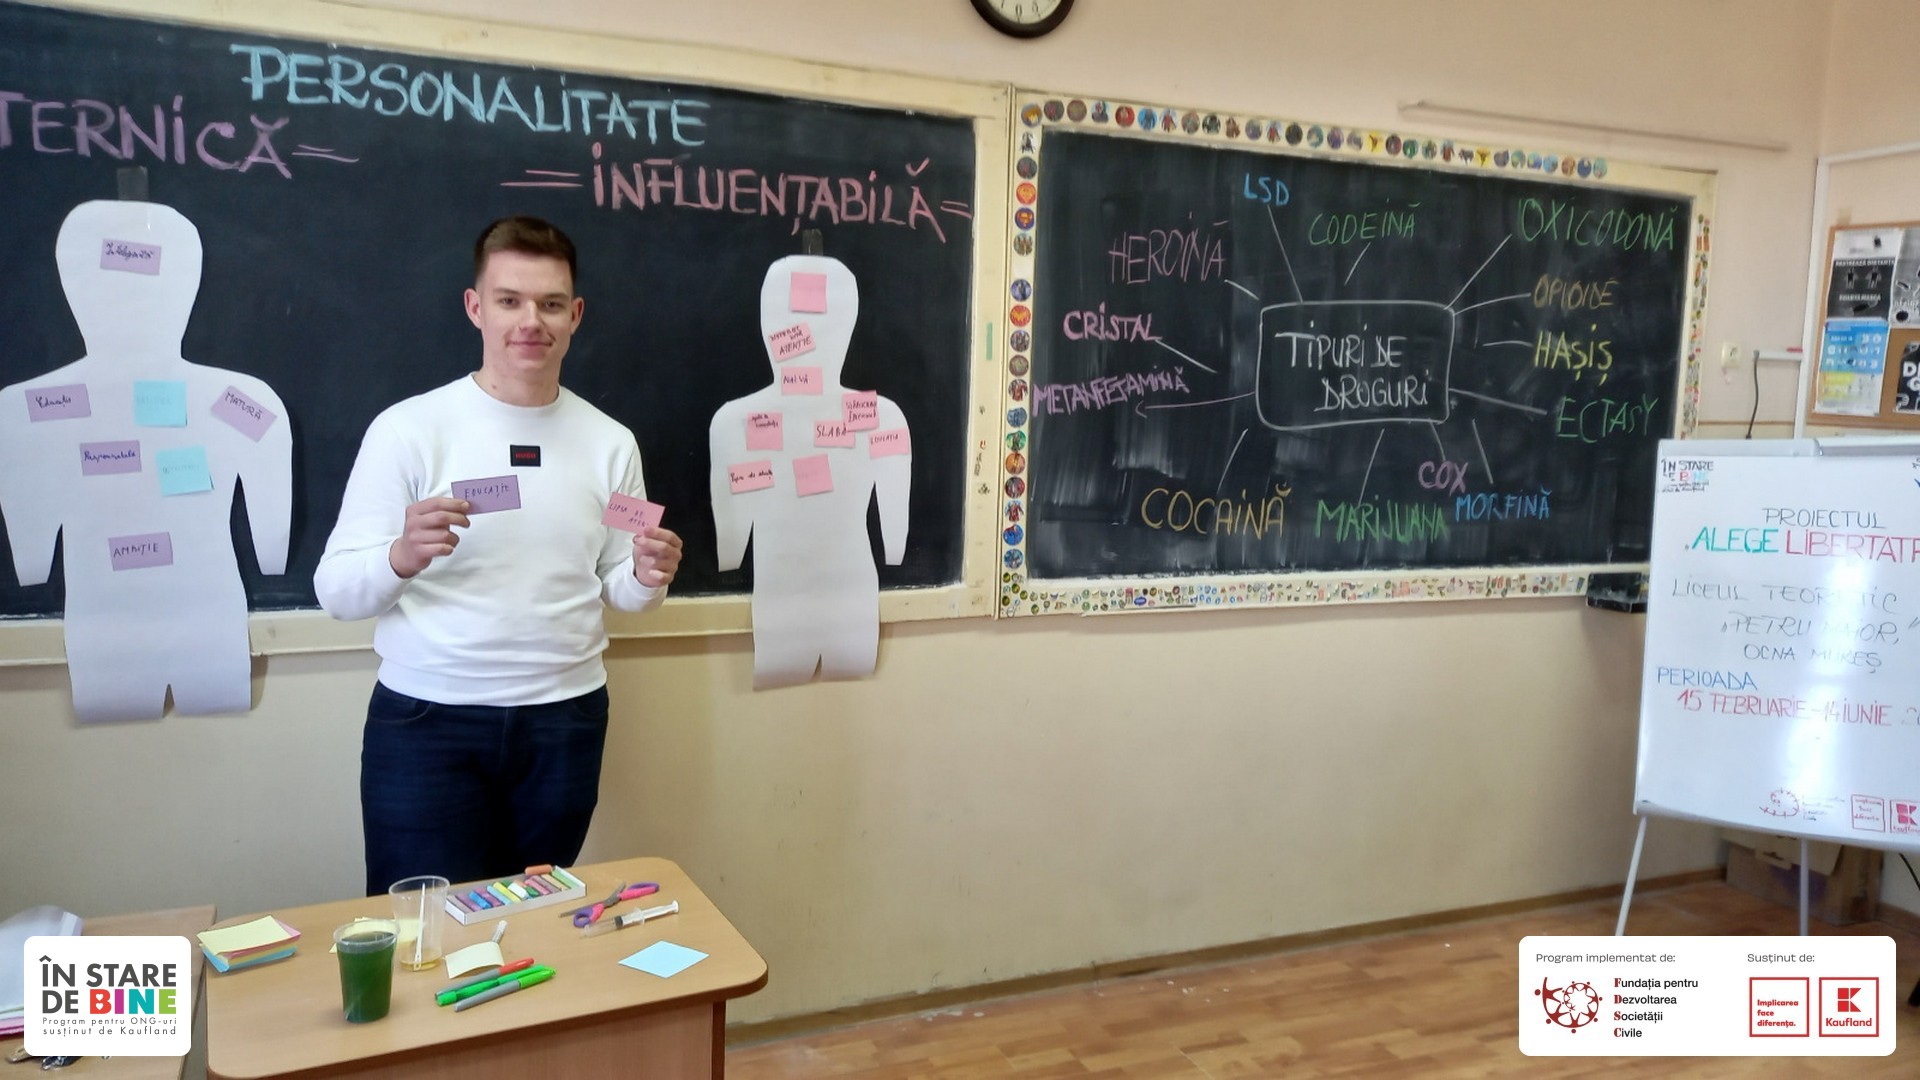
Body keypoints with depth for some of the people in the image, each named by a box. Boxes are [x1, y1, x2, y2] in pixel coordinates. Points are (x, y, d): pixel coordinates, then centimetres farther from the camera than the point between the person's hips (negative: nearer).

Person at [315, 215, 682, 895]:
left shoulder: (609, 442, 4)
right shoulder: (408, 429, -5)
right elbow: (335, 592, -6)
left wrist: (649, 578, -11)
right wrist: (403, 555, -26)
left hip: (566, 719, 3)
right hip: (426, 719, -2)